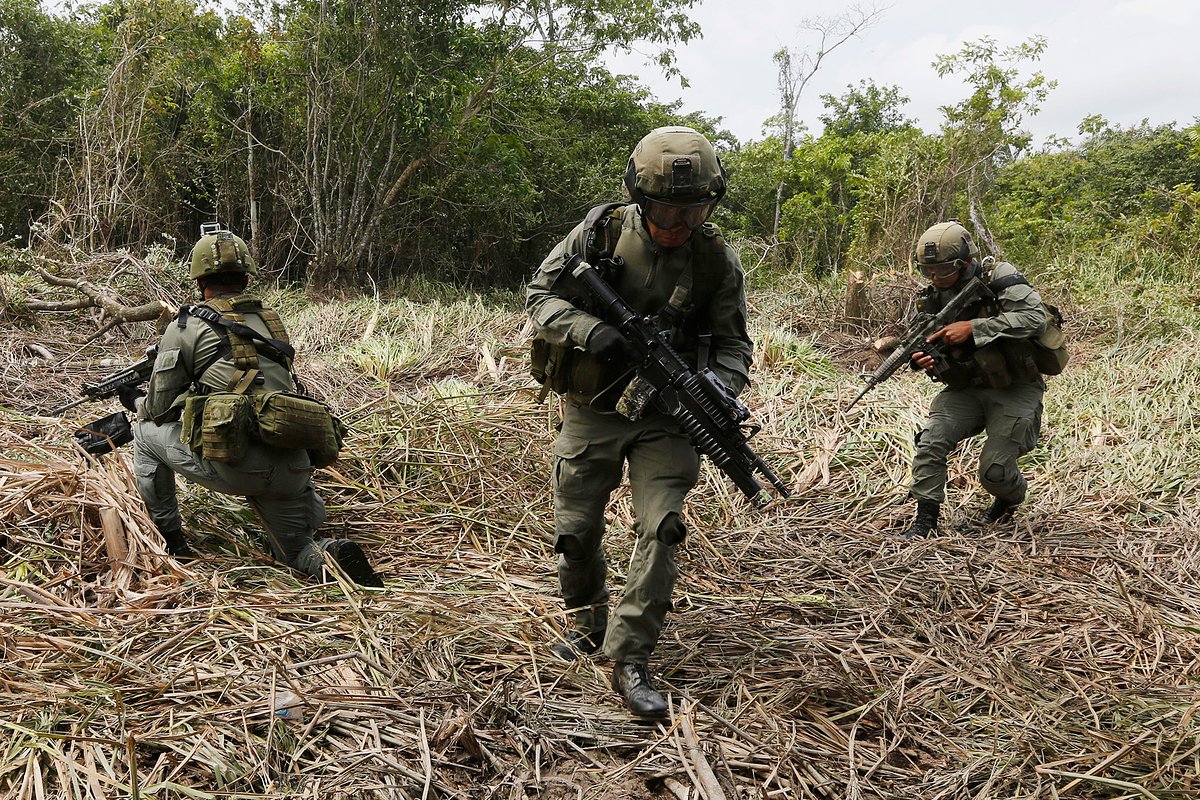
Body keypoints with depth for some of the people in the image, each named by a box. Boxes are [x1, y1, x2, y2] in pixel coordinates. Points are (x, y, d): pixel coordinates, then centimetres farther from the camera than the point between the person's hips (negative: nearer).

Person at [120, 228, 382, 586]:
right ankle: (329, 557, -12)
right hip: (291, 470, 4)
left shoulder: (186, 327, 3)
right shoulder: (272, 321, 18)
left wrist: (136, 401, 33)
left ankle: (169, 541, 26)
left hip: (231, 466, -4)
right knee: (297, 552, 24)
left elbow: (160, 409, 11)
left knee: (147, 432, 22)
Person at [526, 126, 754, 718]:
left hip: (665, 417, 0)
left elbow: (733, 344, 0)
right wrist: (588, 331, -23)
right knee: (576, 531, 9)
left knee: (660, 529, -11)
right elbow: (539, 297, -4)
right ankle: (588, 624, 36)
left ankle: (630, 659, 2)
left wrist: (718, 391, -22)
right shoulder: (600, 233, -9)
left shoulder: (717, 260, -7)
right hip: (591, 410, 1)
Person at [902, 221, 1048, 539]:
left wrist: (972, 328, -33)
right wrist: (928, 361, -17)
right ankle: (925, 519, -6)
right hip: (967, 389, 5)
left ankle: (1010, 499, 26)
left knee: (994, 471, -10)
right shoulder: (935, 298, 1)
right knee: (930, 442, -18)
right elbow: (942, 352, 10)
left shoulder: (999, 278, -16)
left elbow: (1035, 317, -30)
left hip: (1014, 390, -5)